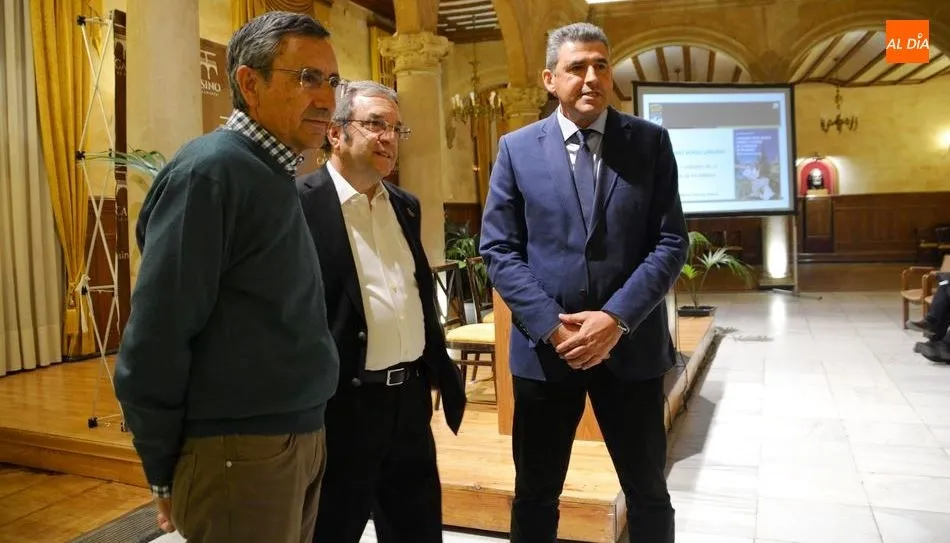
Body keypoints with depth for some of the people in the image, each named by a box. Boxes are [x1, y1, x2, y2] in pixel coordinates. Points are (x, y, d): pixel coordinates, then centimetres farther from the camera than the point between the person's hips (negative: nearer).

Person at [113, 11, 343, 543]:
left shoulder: (277, 176, 10)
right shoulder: (212, 169, -16)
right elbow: (156, 336, -17)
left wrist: (305, 432, 13)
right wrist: (165, 471, -8)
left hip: (302, 438, 8)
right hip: (240, 453, -8)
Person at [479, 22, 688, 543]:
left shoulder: (650, 141, 2)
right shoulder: (517, 148, 2)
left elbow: (670, 243, -3)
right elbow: (498, 249, -2)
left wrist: (617, 318, -15)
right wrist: (552, 325, -13)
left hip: (632, 343, 0)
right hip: (544, 345, 0)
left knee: (648, 491, 16)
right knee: (535, 494, 15)